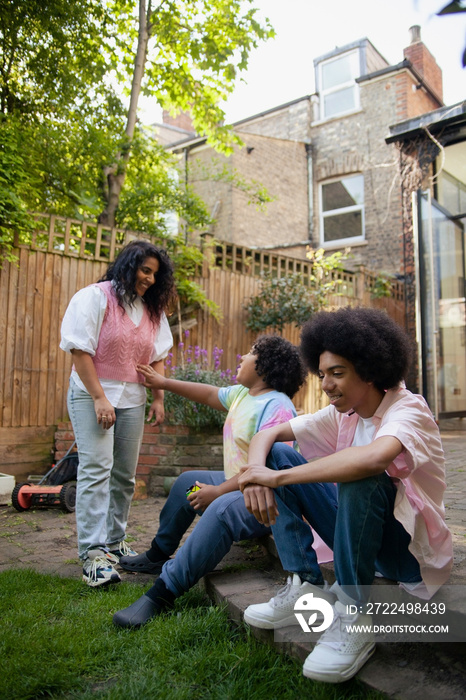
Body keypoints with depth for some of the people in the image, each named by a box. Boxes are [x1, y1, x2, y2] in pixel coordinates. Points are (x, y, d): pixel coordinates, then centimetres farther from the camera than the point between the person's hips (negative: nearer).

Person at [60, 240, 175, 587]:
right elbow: (80, 350, -12)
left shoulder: (152, 309, 13)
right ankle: (93, 554, -10)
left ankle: (114, 543, 22)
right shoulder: (95, 297, -6)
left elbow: (158, 358, 13)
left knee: (125, 474, 8)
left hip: (132, 399, 6)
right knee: (96, 469, -13)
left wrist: (158, 398, 4)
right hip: (93, 395, -6)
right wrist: (99, 398, -17)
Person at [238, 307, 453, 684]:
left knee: (362, 477, -38)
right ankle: (305, 590, -6)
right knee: (277, 454, -7)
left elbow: (375, 457, -44)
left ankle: (354, 618, -19)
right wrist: (257, 472, -26)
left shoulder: (408, 409, -20)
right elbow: (268, 434, -2)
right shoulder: (341, 414, 0)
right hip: (358, 533, 7)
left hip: (412, 548, -6)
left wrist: (277, 477, -38)